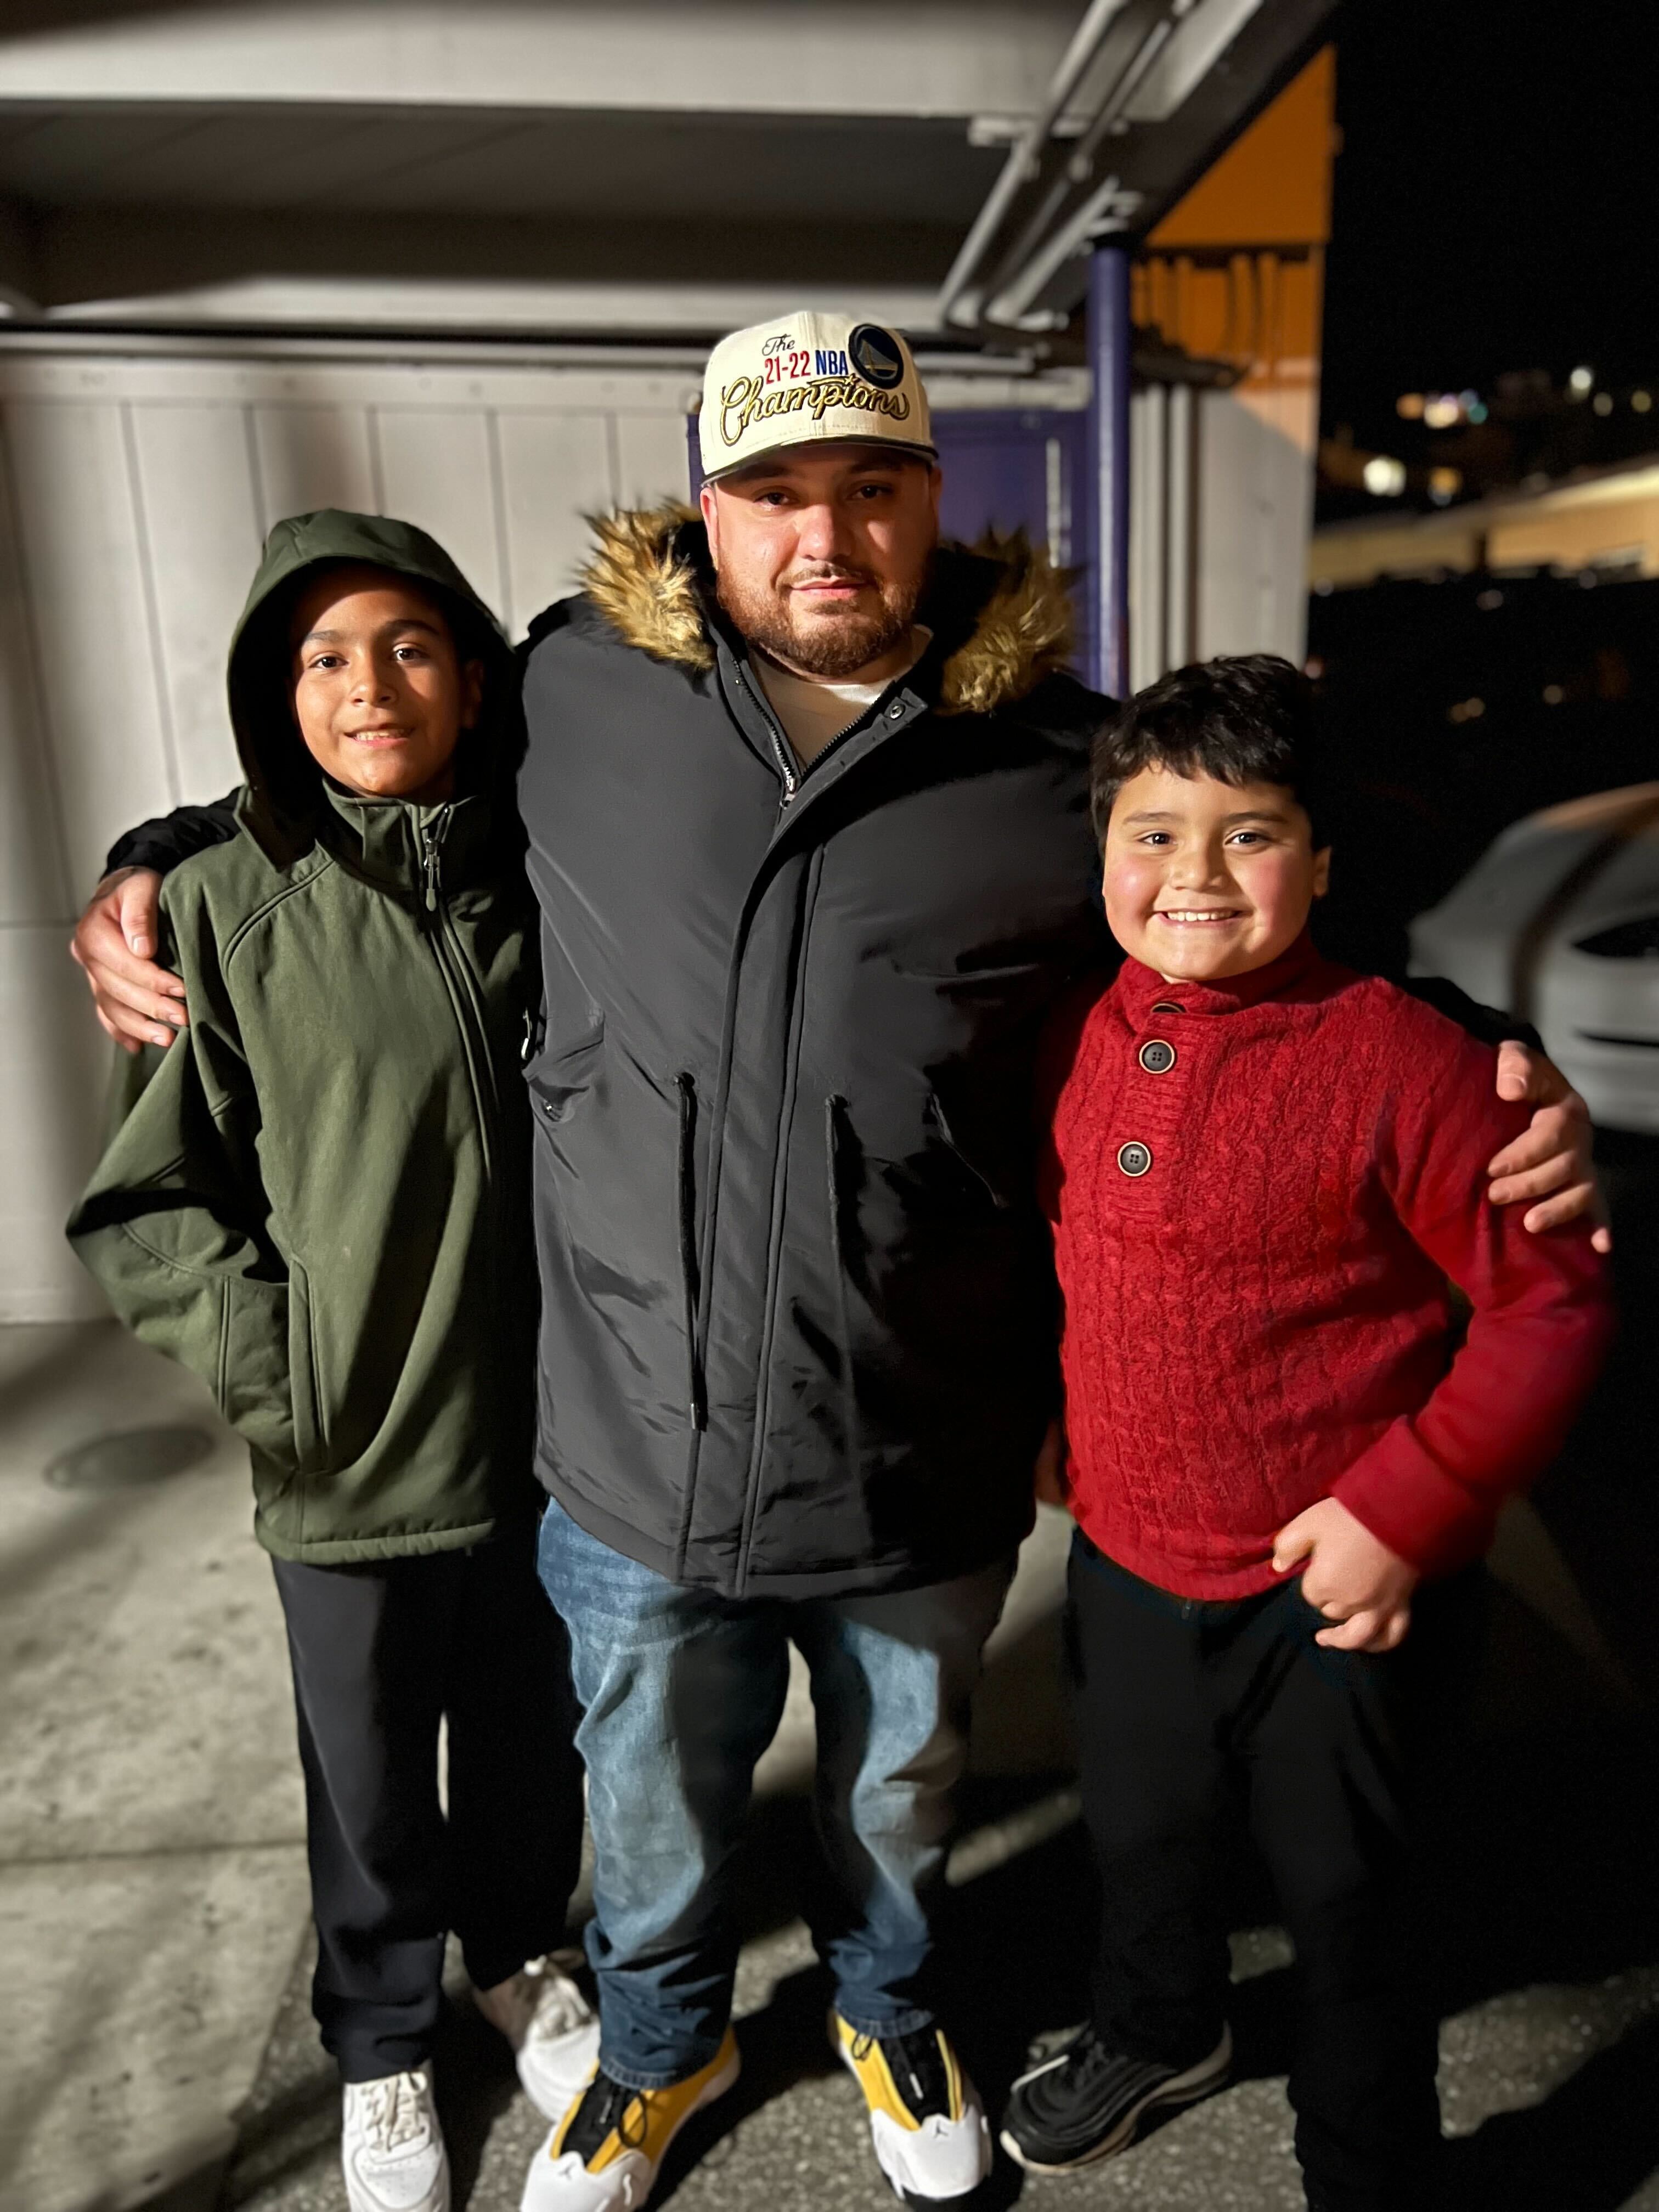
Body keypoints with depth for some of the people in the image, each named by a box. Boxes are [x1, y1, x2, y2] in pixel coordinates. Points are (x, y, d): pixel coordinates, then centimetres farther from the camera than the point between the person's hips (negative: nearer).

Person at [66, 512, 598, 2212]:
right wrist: (276, 1364, -13)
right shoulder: (228, 908, -10)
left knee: (530, 1740, 22)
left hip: (543, 1436, 2)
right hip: (346, 1468, -2)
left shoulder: (545, 881, -4)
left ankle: (519, 1955, 53)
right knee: (370, 1785, 19)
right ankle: (381, 2043, 47)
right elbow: (144, 1202, -5)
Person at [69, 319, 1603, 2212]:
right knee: (652, 1820, 26)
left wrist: (1491, 1083, -8)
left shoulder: (1063, 762, -7)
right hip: (639, 1463, 1)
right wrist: (161, 863, 7)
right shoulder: (574, 693, -5)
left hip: (925, 1476, 0)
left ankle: (891, 2009, 64)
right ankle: (661, 2042, 61)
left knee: (897, 1799, 29)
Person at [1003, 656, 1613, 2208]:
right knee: (1139, 1845, 29)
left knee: (1339, 1909, 17)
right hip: (1126, 1563, 6)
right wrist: (1050, 1421, 9)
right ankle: (1157, 2034, 61)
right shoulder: (1079, 1040, -4)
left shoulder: (1399, 1060, -21)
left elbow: (1552, 1303, -16)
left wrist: (1403, 1510, -20)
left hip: (1334, 1596, -5)